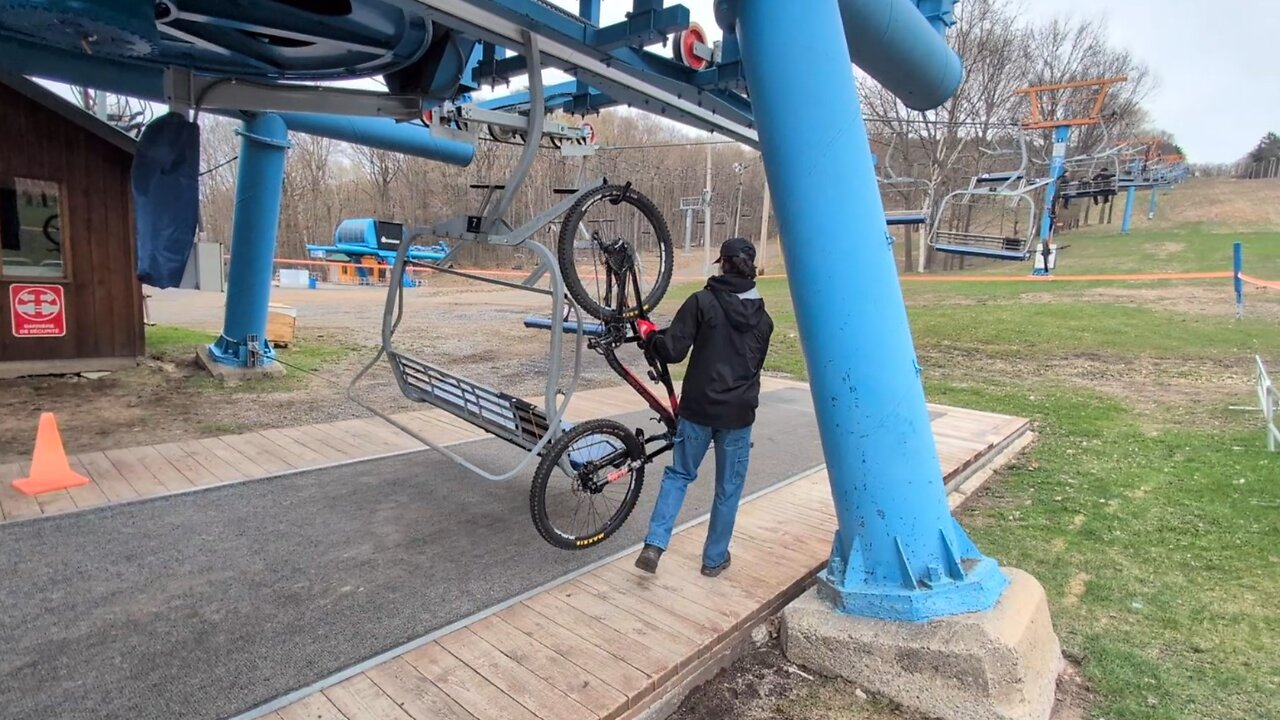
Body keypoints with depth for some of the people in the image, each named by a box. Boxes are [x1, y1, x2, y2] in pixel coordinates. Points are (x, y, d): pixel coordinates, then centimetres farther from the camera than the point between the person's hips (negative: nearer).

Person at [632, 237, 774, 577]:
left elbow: (673, 351, -14)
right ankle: (715, 558, 26)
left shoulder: (702, 301, -9)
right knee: (728, 488, 14)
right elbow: (755, 362, 13)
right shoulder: (762, 317, 5)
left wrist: (650, 334, 4)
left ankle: (654, 545, 6)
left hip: (698, 406, -2)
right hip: (739, 412, 2)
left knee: (678, 474, 16)